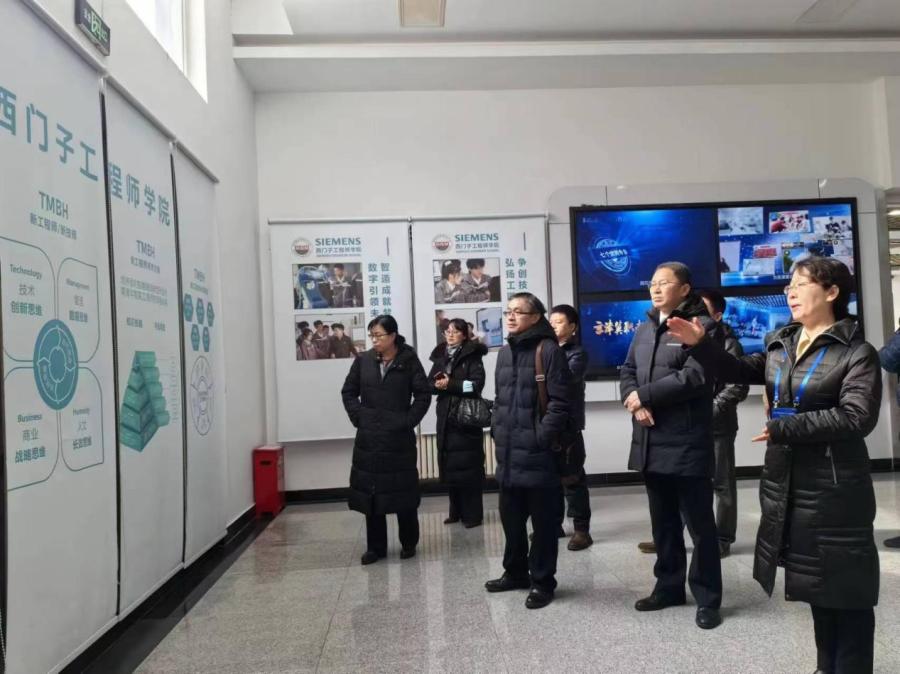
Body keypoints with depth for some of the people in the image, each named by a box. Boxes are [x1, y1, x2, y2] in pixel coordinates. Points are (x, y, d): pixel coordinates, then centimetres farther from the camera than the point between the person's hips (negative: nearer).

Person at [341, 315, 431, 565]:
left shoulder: (409, 361, -5)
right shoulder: (363, 360, 3)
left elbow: (424, 394, -3)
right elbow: (348, 392, 11)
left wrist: (408, 420, -9)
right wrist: (358, 417, 0)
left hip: (399, 438, -3)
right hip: (369, 438, 3)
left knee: (404, 492, 6)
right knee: (370, 492, 6)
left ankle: (409, 543, 23)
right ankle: (375, 546, 19)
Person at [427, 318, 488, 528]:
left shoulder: (472, 356, -3)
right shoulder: (440, 356, 13)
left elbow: (477, 383, -14)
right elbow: (429, 383, 9)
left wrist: (450, 384, -16)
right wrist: (437, 385, -12)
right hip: (445, 418, 5)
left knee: (468, 466, -3)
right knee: (449, 466, 8)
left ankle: (473, 514, 6)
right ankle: (456, 511, 20)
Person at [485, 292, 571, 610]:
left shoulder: (548, 350, -10)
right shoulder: (505, 352, 13)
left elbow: (559, 402, -15)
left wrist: (542, 438, -18)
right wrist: (496, 430, 10)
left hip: (537, 453, -7)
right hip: (509, 453, 7)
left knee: (543, 521, 6)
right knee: (511, 517, 17)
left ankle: (542, 581, 20)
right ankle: (515, 571, 34)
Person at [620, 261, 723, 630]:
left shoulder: (701, 326, -6)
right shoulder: (644, 330, 16)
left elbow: (694, 377, -18)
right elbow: (627, 371, 13)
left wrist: (644, 395, -13)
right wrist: (635, 403, -8)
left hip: (687, 443, -6)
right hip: (650, 441, 7)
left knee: (699, 523, 3)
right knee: (663, 522, 17)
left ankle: (707, 598, 17)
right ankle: (668, 586, 31)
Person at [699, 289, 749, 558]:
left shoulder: (728, 344, -4)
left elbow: (738, 387, -11)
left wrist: (709, 410, -16)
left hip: (717, 426, -5)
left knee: (721, 482, 7)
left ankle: (722, 538, 18)